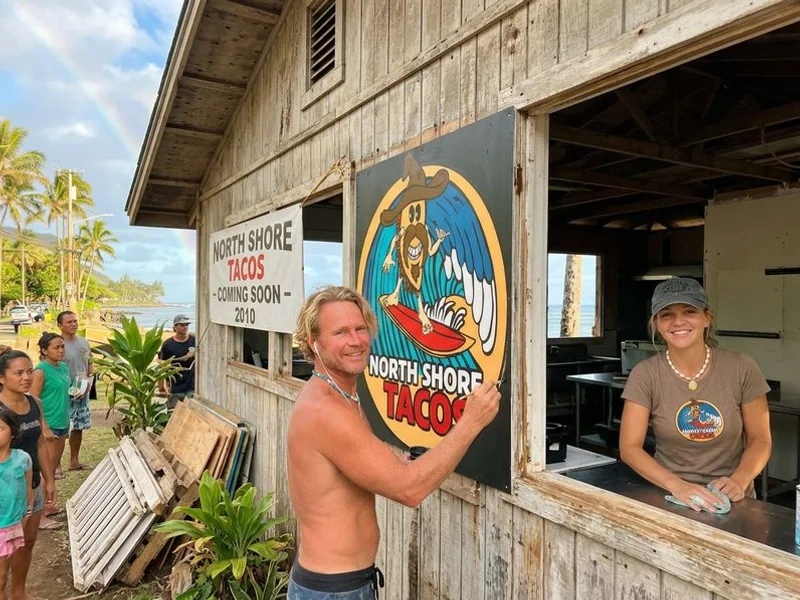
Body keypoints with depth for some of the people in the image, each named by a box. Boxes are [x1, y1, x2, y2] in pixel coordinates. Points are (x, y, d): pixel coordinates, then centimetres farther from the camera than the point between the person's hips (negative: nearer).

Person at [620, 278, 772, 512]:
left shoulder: (741, 368, -5)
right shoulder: (645, 374, -8)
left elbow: (760, 440, 3)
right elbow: (630, 447, -8)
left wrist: (739, 481, -14)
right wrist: (677, 485, -22)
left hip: (731, 501, 1)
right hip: (669, 498, -1)